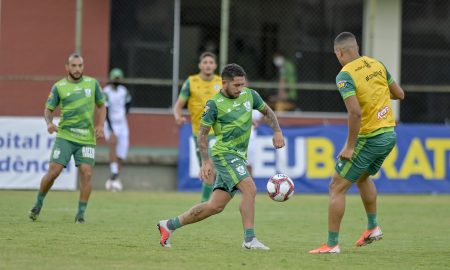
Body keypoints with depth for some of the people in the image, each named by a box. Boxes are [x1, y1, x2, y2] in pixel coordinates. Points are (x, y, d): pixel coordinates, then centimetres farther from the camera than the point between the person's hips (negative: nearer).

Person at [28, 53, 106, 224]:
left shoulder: (92, 83, 7)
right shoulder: (59, 87, 2)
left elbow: (101, 106, 17)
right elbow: (48, 109, 7)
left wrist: (100, 125, 2)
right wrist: (49, 123, -14)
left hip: (87, 138, 1)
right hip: (65, 135, -1)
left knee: (86, 173, -10)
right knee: (53, 171, -8)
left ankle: (81, 213, 1)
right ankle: (38, 203, 14)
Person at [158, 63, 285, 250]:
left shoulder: (250, 95, 8)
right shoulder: (214, 104, -9)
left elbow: (267, 112, 23)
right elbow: (202, 133, -4)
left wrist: (277, 131, 6)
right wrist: (206, 161, -13)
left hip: (239, 157, 7)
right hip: (225, 154, -7)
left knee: (215, 206, 6)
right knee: (250, 189, -25)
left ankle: (169, 225, 17)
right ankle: (249, 239, -23)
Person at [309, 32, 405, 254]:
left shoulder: (345, 76, -16)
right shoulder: (377, 65, 5)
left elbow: (355, 112, -26)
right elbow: (399, 94, 13)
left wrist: (349, 146, -19)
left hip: (369, 139, -8)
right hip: (389, 134, 8)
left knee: (337, 187, 1)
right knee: (363, 177, 32)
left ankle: (332, 244, 1)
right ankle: (373, 227, 34)